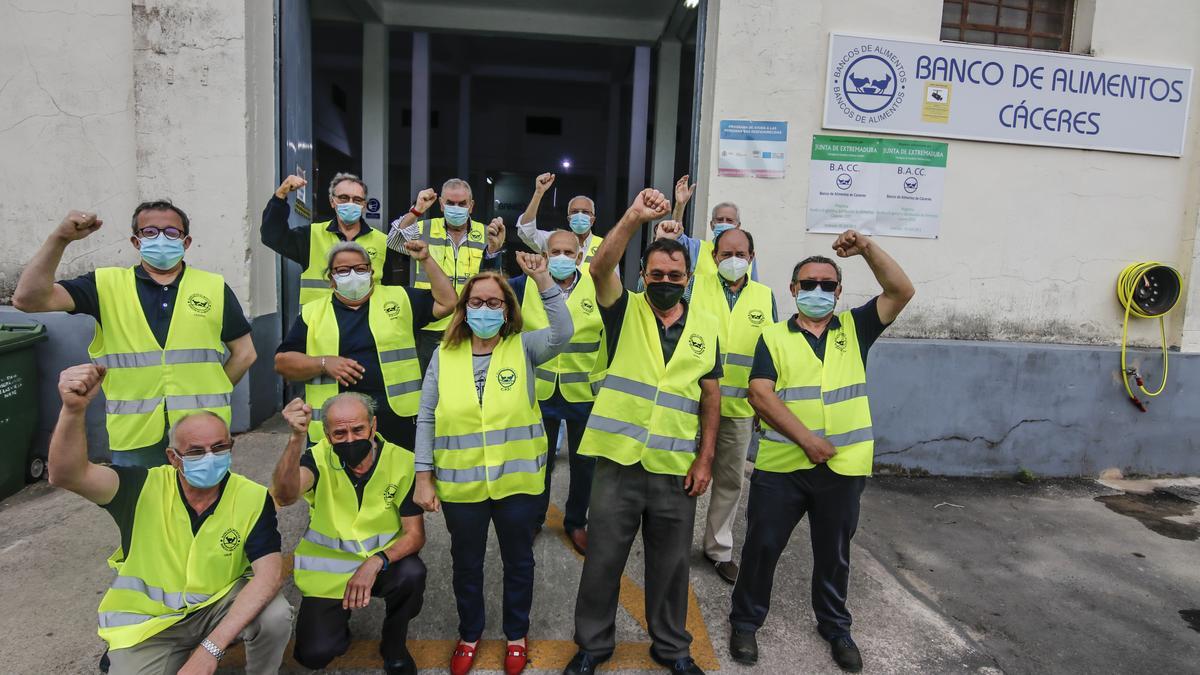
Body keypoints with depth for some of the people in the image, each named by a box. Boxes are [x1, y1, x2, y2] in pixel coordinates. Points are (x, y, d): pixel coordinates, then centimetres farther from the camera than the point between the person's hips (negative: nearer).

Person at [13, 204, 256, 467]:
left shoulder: (214, 288, 4)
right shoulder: (107, 285, 3)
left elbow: (244, 352, 8)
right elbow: (29, 298, -7)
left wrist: (210, 395, 1)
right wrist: (59, 238, -16)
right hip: (134, 436, 0)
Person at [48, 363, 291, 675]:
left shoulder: (253, 499, -17)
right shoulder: (144, 488, -15)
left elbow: (270, 573, -24)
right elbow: (67, 475, -29)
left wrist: (212, 647, -33)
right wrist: (73, 409, -49)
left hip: (220, 604, -1)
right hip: (146, 620, 2)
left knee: (276, 616, -28)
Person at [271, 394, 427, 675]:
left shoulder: (402, 462, -17)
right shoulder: (318, 459, -15)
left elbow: (415, 534, -14)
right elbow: (284, 495, -37)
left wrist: (376, 562, -31)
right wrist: (297, 437, -51)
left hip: (381, 562, 0)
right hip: (328, 571, 1)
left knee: (412, 573, -31)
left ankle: (394, 646, -1)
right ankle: (339, 617, 25)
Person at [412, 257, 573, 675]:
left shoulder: (523, 348, -3)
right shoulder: (443, 356, 0)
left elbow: (562, 332, -22)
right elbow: (426, 419, 1)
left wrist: (542, 279, -29)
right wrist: (424, 478, -3)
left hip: (518, 482, -1)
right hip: (460, 484, 1)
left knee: (518, 561, 17)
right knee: (466, 564, 20)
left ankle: (517, 634, 41)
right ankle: (469, 634, 43)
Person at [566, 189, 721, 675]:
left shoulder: (705, 327, 5)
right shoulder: (625, 311, -2)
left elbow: (711, 397, 7)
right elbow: (600, 269, -22)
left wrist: (705, 459, 0)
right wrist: (635, 217, -33)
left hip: (676, 470, 2)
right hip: (619, 462, -1)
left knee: (670, 564, 16)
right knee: (603, 560, 11)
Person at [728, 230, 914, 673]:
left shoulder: (854, 329, 8)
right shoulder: (773, 338, 0)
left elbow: (901, 292, -1)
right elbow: (761, 396, -11)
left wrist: (866, 248, -10)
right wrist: (807, 440, -19)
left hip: (843, 468, 2)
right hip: (781, 466, -2)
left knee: (833, 554, 18)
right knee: (762, 547, 8)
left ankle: (835, 627, 38)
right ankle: (746, 621, 28)